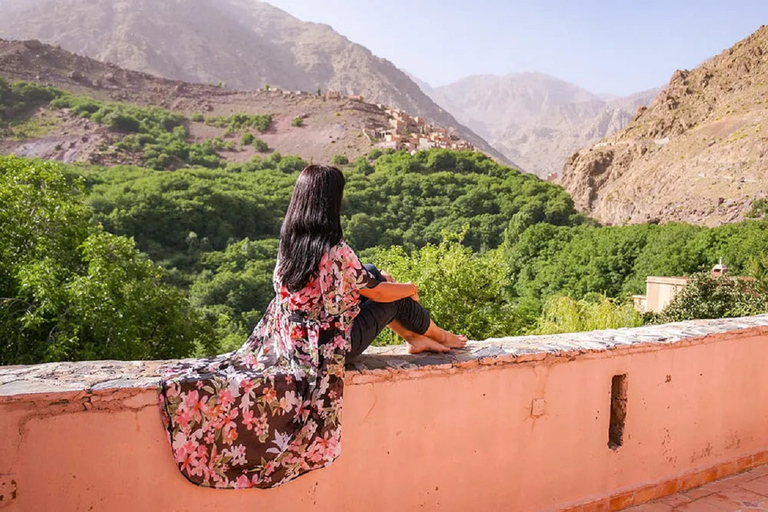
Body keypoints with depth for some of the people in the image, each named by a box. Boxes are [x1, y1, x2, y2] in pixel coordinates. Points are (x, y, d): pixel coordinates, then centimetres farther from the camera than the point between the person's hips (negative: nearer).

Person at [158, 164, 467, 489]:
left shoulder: (288, 244, -5)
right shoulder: (336, 252, -27)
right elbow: (378, 293, -13)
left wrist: (377, 278, 23)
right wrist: (410, 288, 8)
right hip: (330, 346, -7)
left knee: (374, 273, 16)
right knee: (397, 298, 9)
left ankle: (416, 338, 30)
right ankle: (438, 336, 37)